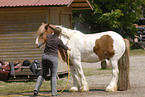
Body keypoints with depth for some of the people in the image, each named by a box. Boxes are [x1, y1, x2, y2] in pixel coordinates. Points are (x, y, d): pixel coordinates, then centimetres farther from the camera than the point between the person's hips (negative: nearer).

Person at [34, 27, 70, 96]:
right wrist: (68, 48, 37)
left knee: (42, 75, 11)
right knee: (53, 76, 6)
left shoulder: (48, 36, 8)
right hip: (53, 58, -4)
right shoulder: (58, 40, -5)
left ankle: (36, 89, -3)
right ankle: (53, 92, 6)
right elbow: (64, 47, 13)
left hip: (45, 57, 4)